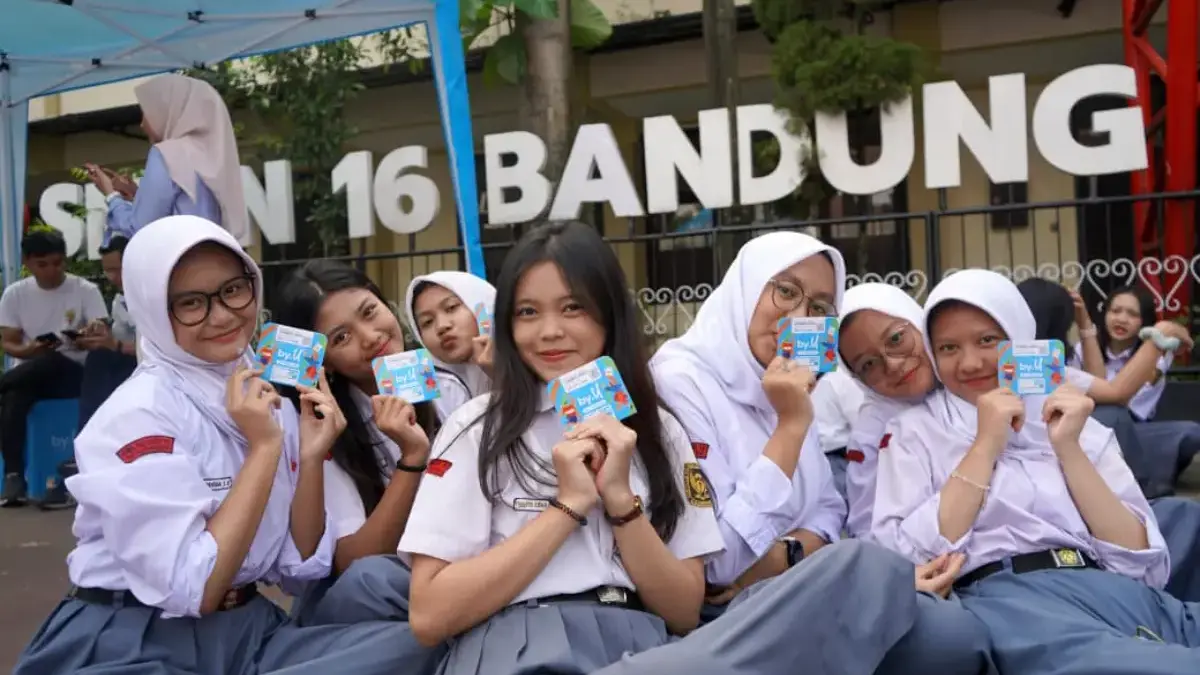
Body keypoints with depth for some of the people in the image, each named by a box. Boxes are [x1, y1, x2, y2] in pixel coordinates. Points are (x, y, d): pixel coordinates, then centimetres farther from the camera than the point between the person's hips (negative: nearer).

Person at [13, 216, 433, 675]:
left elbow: (299, 570, 6)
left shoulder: (271, 396, 5)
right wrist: (264, 448, -19)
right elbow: (191, 592, -21)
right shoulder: (138, 413, -14)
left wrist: (311, 457, -9)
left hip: (249, 630, 7)